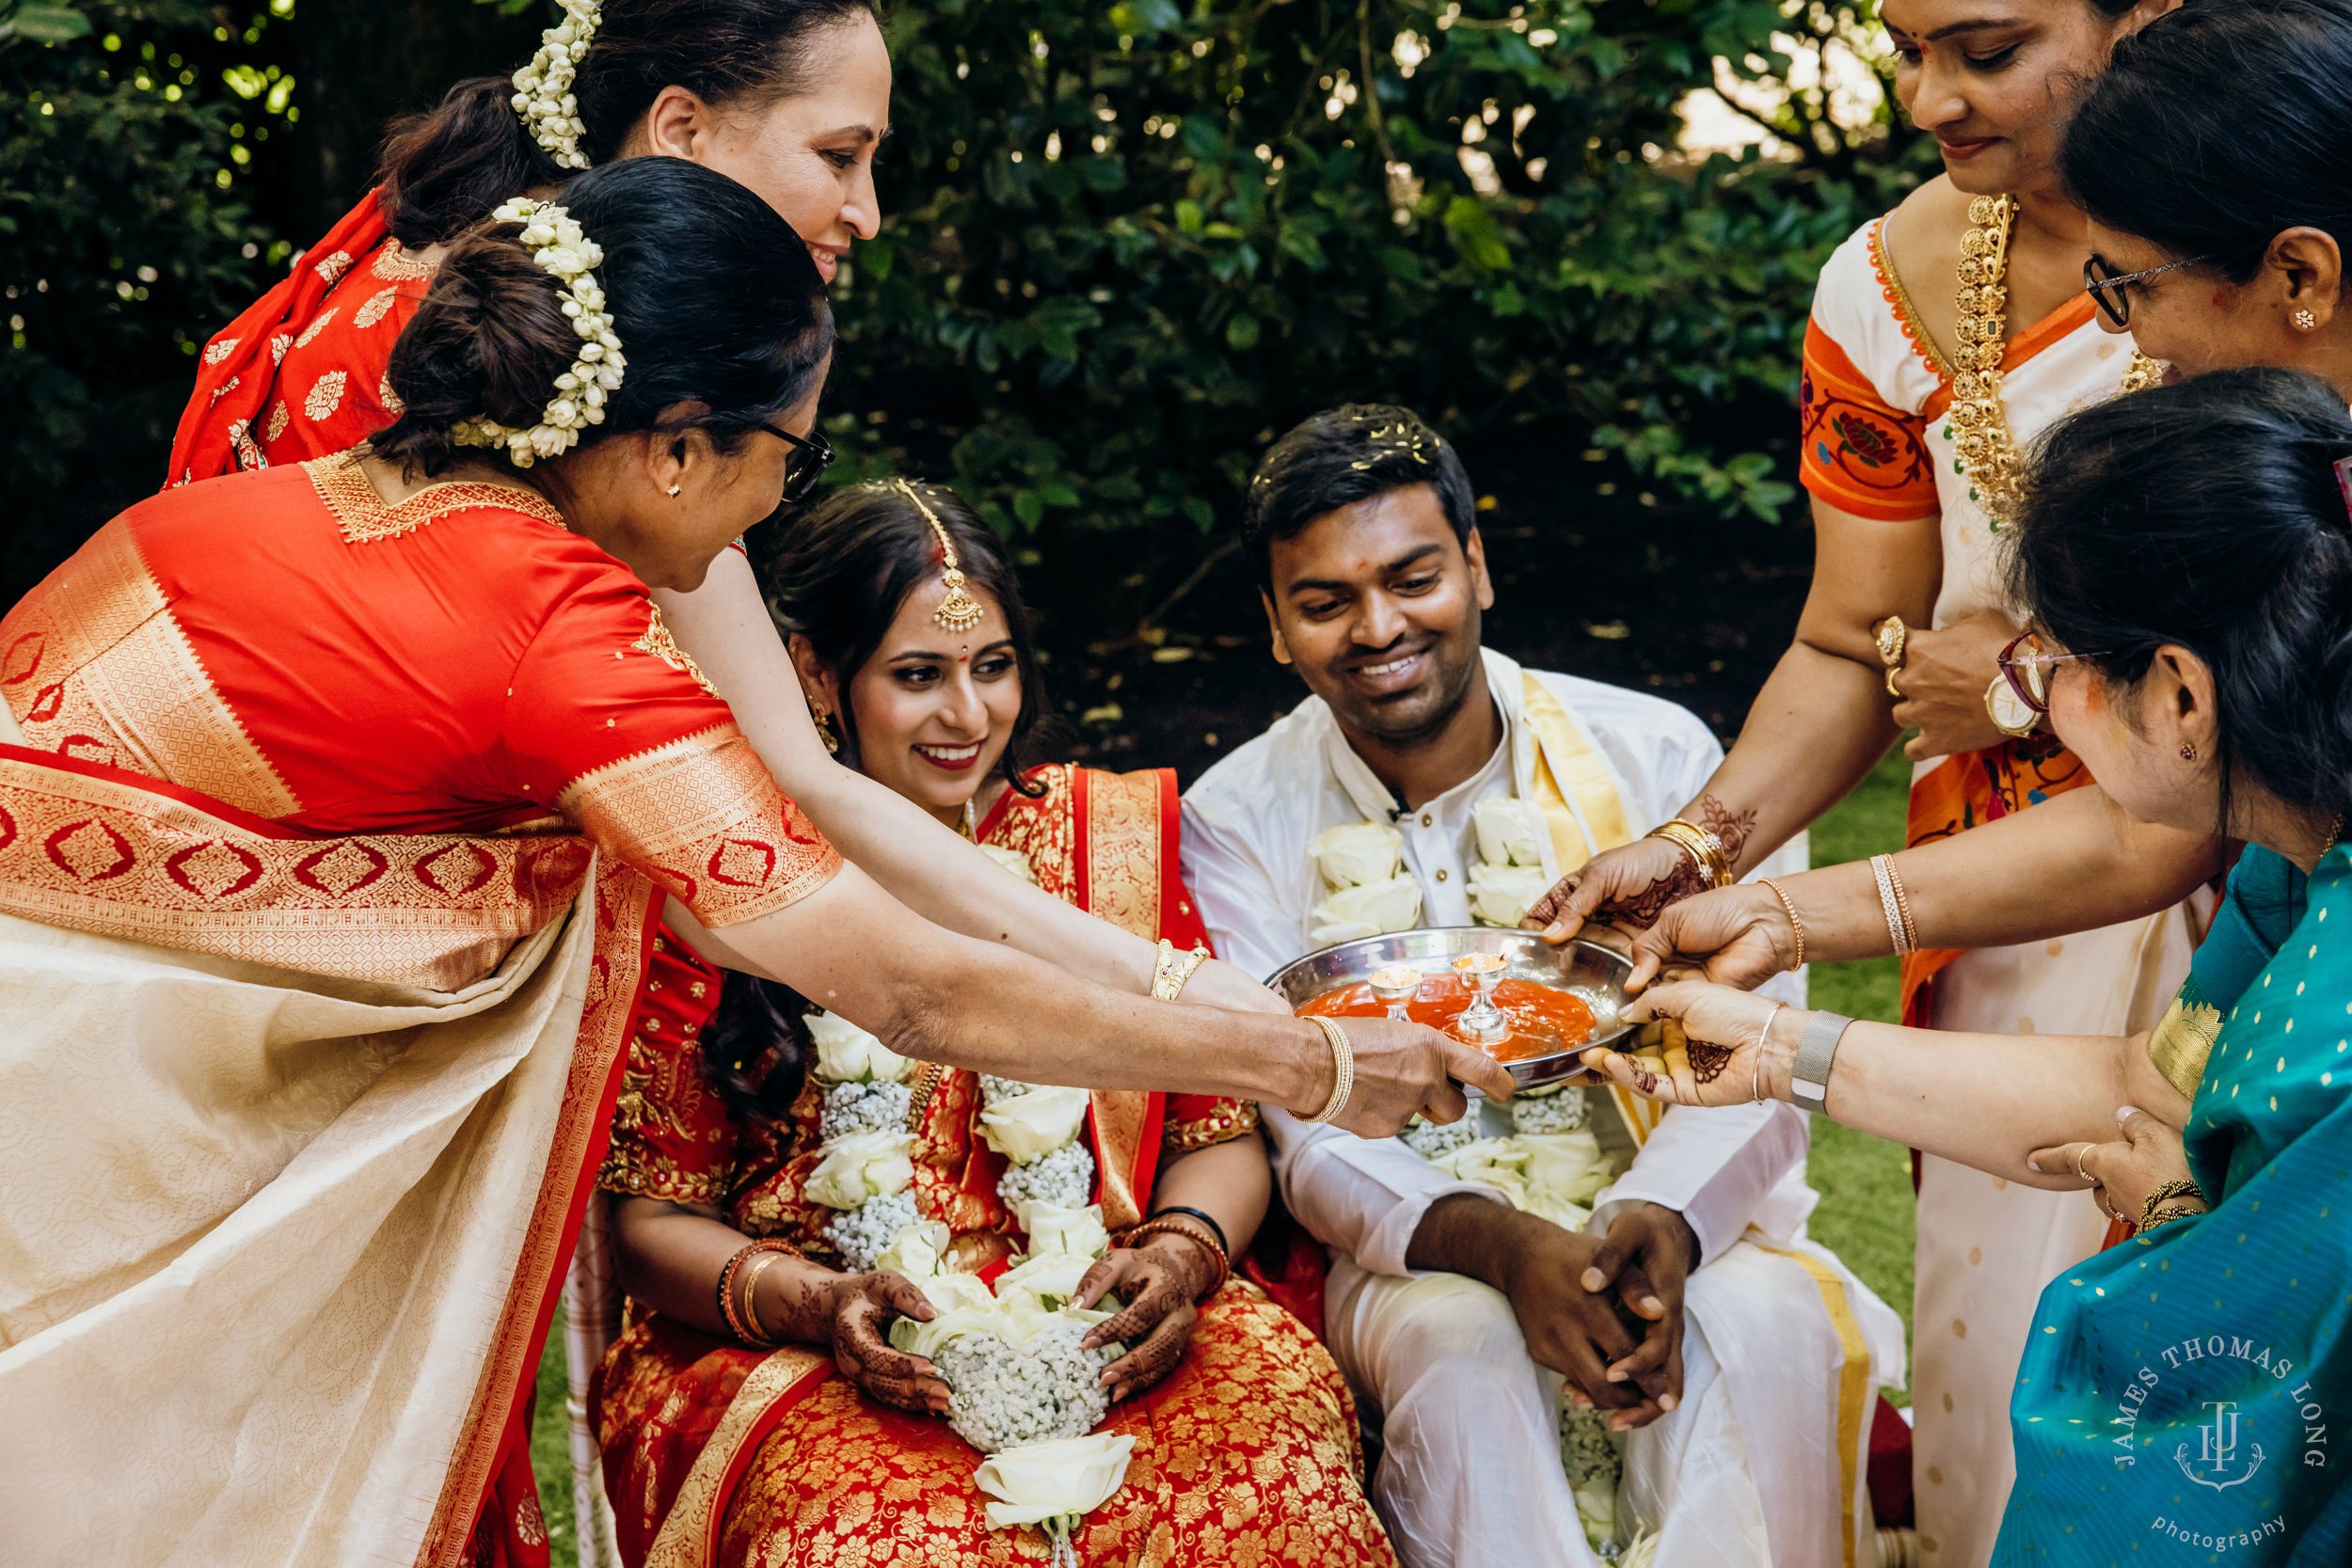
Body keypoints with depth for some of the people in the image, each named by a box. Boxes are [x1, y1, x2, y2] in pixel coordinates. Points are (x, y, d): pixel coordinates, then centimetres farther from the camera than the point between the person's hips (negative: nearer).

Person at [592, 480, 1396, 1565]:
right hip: (794, 1357, -2)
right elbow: (654, 1220, 2)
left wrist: (1184, 1252, -12)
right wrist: (820, 1304, -16)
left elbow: (1220, 1135, 10)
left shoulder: (1111, 840, 9)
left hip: (1101, 1339, 2)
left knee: (1273, 1466, -29)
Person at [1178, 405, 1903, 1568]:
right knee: (1462, 1347, -33)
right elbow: (1310, 1139, -7)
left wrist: (1661, 1226, -29)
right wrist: (1497, 1246, -27)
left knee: (1766, 1327, -31)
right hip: (1409, 1250, 0)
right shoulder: (1238, 825, -1)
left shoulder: (1656, 756, -1)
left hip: (1665, 1219, 1)